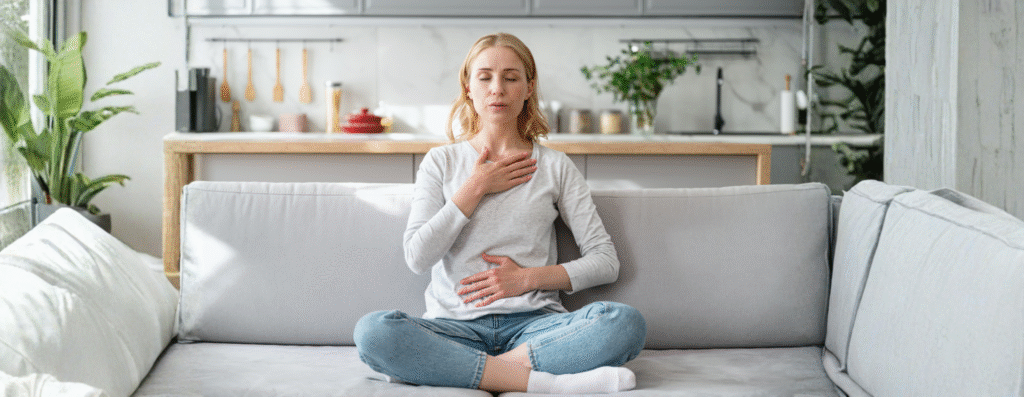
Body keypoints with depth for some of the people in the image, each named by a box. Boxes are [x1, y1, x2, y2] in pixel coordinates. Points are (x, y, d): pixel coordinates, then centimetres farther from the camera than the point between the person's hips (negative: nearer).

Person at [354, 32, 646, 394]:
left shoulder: (555, 167, 13)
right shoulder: (441, 162, 14)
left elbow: (606, 262, 9)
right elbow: (418, 257, 0)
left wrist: (529, 277, -3)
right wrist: (475, 188, -1)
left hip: (534, 323, 0)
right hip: (455, 326, 1)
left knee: (626, 322, -29)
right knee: (372, 331, -34)